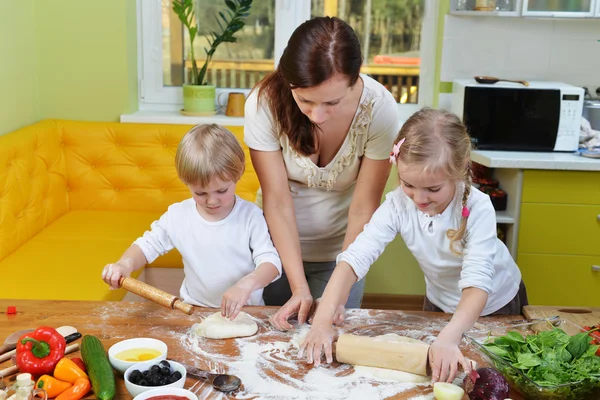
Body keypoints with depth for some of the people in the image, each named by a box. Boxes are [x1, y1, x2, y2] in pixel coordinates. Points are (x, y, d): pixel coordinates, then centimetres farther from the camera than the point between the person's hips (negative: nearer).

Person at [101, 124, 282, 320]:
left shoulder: (250, 216, -9)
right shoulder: (178, 215, -1)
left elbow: (271, 261, -14)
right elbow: (147, 245, 8)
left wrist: (247, 284, -36)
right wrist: (125, 264, -16)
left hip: (246, 312, -2)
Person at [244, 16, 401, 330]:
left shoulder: (380, 109, -25)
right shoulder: (265, 103, -25)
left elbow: (363, 210, -19)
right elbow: (277, 201, -20)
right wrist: (299, 288, -24)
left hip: (341, 248, 0)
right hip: (279, 242, 1)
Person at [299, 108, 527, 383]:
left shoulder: (477, 209, -36)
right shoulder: (398, 204, -29)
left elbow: (477, 282, -45)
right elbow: (355, 258, -36)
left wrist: (448, 339, -62)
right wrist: (323, 320, -49)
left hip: (496, 304, -2)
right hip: (440, 303, 2)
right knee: (426, 370, 21)